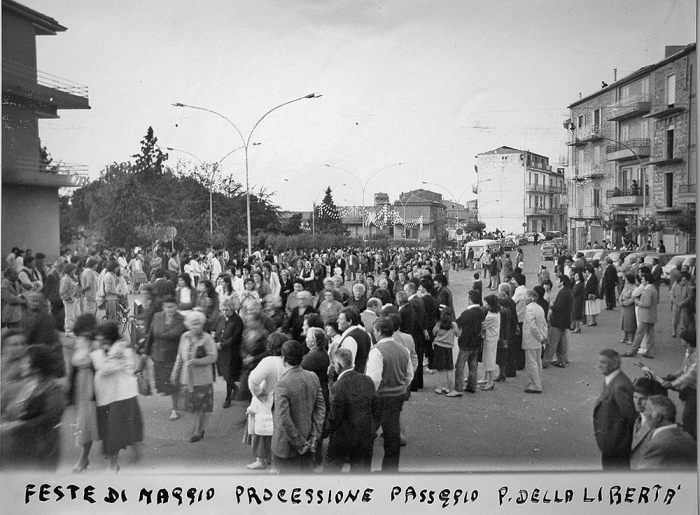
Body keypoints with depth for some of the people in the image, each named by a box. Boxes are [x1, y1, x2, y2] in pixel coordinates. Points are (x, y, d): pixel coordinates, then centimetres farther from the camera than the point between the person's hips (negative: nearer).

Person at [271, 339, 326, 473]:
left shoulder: (283, 384, -23)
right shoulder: (313, 377, -3)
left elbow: (284, 420, -24)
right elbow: (321, 407, -1)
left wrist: (299, 443, -14)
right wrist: (314, 435, -1)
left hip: (288, 447, -6)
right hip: (308, 444, 6)